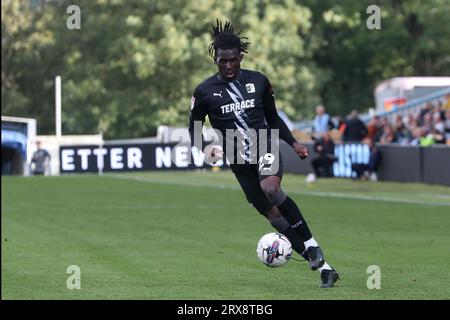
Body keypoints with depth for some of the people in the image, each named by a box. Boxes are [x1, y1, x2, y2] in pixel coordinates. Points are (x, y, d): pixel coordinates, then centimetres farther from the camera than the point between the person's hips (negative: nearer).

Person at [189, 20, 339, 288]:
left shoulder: (258, 81, 4)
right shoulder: (205, 92, 0)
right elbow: (194, 128, 9)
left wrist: (293, 143, 7)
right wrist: (204, 150, -10)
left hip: (266, 148, -1)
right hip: (240, 161, 1)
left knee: (271, 189, -33)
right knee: (272, 214, -4)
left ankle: (311, 245, -22)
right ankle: (324, 268, 2)